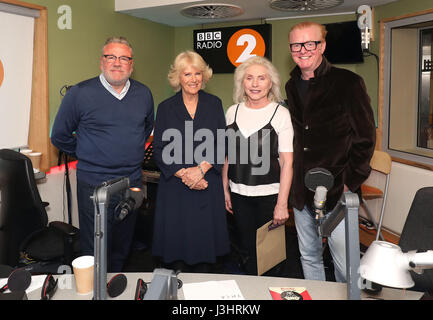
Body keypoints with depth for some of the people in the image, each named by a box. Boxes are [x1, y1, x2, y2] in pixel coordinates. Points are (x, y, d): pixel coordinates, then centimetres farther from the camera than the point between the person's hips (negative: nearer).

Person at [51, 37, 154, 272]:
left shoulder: (143, 94, 5)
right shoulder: (80, 93, -8)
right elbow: (59, 136, 2)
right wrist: (88, 155, 6)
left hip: (132, 183, 4)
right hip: (94, 186, -4)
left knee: (122, 250, 17)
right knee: (94, 254, 3)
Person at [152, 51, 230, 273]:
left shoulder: (214, 104, 7)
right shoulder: (166, 108, 4)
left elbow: (221, 144, 1)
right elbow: (159, 150, 0)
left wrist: (201, 169, -14)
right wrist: (183, 173, -13)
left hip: (207, 186, 1)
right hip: (175, 187, -1)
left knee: (205, 241, 4)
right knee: (176, 239, 3)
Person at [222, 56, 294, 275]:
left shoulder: (280, 113, -6)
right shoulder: (233, 112, 6)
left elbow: (287, 161, -9)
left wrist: (282, 203, -13)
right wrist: (225, 190, 9)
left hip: (269, 193, -3)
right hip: (239, 193, 4)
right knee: (245, 249, 13)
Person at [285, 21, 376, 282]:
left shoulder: (348, 83, -7)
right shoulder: (292, 87, 10)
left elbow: (366, 138, -5)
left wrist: (349, 182, -10)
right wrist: (294, 181, 11)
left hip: (337, 191, -5)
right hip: (301, 192, 6)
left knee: (344, 264, 4)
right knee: (309, 257, 17)